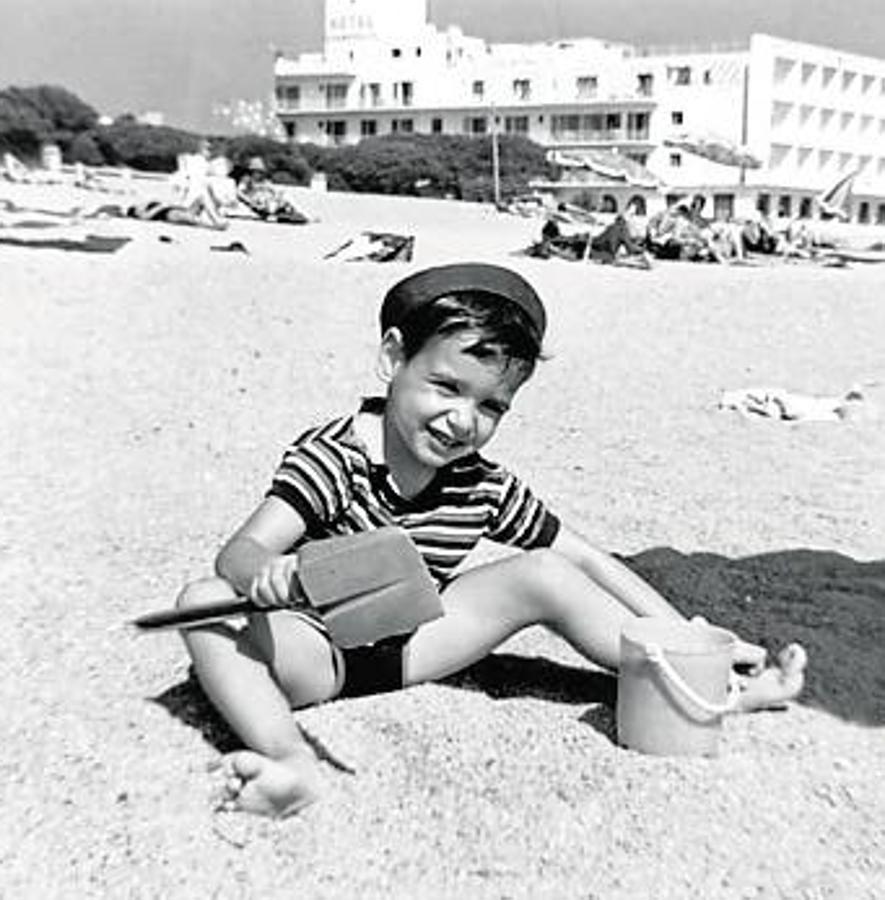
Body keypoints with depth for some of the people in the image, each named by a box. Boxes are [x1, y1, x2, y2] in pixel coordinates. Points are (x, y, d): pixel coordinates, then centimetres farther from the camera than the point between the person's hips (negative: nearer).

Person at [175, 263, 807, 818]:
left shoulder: (484, 486, -6)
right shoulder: (331, 459, -18)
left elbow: (584, 559, -1)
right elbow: (241, 550, -28)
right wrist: (265, 573, -54)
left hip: (411, 647, 3)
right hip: (320, 653, -3)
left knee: (541, 574, -14)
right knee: (205, 602, -31)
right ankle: (292, 763, -47)